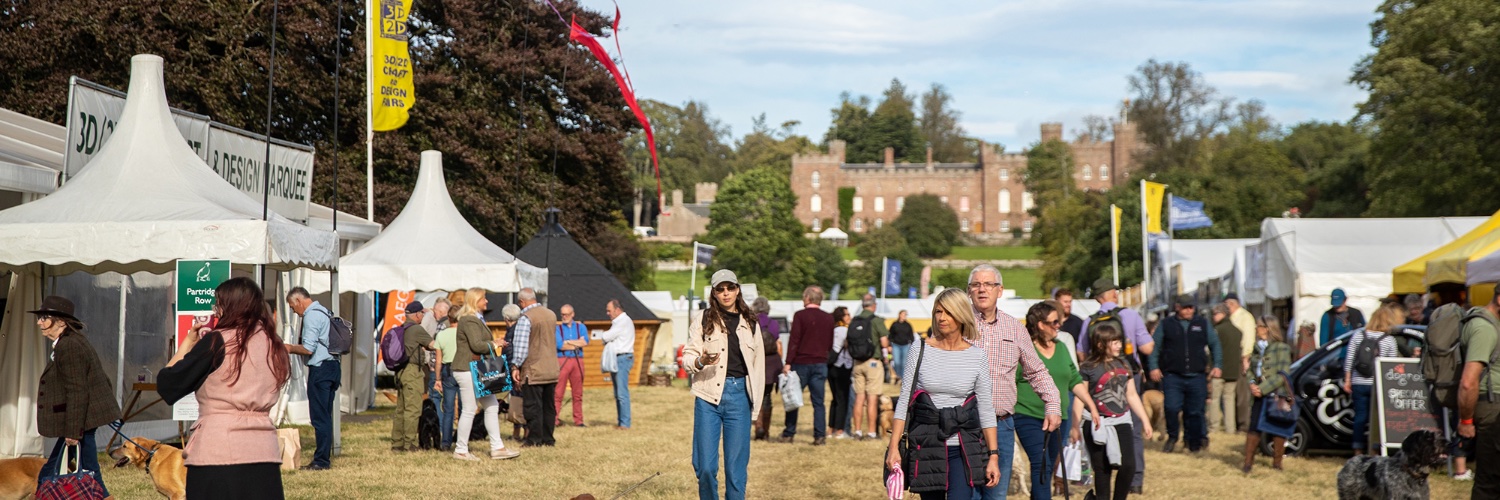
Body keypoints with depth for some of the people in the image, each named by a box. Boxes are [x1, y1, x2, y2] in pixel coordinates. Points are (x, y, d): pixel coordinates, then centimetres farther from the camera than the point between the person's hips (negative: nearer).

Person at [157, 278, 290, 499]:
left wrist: (188, 342, 10)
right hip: (264, 454, 5)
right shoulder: (274, 345, 9)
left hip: (219, 455, -5)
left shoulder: (217, 342, -6)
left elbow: (167, 386, -2)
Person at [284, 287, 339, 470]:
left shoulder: (311, 316, -12)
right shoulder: (324, 312, 18)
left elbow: (308, 349, -18)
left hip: (320, 369, -10)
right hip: (332, 366, 10)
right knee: (325, 416, 12)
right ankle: (325, 458, 16)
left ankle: (321, 460, -4)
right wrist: (294, 348, 20)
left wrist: (290, 348, -1)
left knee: (319, 417, -6)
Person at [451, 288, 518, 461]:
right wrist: (494, 345, -10)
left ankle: (497, 447, 13)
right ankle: (460, 450, 5)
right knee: (469, 410, -5)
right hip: (467, 370, -11)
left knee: (492, 407, 10)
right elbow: (476, 345, -24)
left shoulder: (477, 319, 19)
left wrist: (494, 344, 4)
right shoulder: (469, 320, -15)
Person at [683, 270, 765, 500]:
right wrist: (701, 361, -21)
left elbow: (758, 362, 14)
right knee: (705, 465, -2)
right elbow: (687, 356, 2)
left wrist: (757, 400, 10)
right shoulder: (704, 321, 3)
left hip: (739, 396, 2)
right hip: (708, 396, -2)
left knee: (737, 465, 1)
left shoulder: (750, 323, 11)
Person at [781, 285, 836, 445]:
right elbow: (830, 345, 12)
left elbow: (794, 340, -12)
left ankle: (789, 434, 10)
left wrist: (788, 363, -12)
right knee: (818, 402, 5)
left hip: (801, 362, -3)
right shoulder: (828, 318, 7)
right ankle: (820, 436, 0)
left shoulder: (800, 315, -7)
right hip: (820, 364, 3)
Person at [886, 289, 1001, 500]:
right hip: (926, 446, 1)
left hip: (964, 449, -1)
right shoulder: (920, 352, 0)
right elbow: (903, 402, 1)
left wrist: (994, 455, -1)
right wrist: (893, 447, -6)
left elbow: (986, 409, 4)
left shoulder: (978, 356, 1)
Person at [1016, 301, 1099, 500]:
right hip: (1029, 418, -6)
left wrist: (1092, 405, 14)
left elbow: (1075, 380, 18)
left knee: (1047, 468, 10)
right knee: (1041, 466, -15)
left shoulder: (1061, 347, 12)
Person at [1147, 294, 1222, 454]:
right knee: (1171, 408, -14)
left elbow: (1215, 344, 17)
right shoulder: (1166, 324, 7)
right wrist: (1154, 367, -5)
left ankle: (1195, 443, 17)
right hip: (1172, 376, -1)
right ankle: (1172, 437, 9)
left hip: (1196, 377, 2)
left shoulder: (1203, 324, 12)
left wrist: (1217, 365, 6)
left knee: (1195, 411, 3)